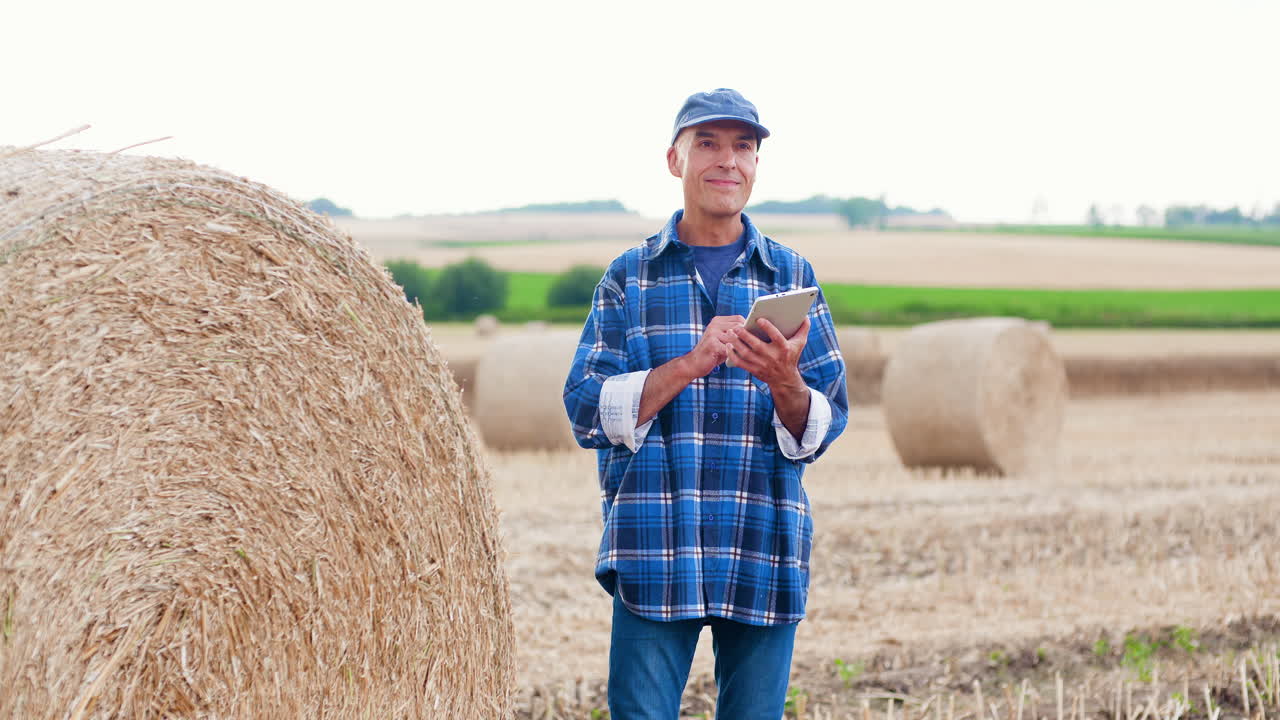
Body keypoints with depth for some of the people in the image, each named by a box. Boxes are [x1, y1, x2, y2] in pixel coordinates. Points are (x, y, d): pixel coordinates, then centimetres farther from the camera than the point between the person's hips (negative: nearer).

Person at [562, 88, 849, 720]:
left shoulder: (792, 275, 9)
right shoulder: (630, 277, 6)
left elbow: (825, 426, 4)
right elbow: (587, 412, -3)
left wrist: (784, 384, -18)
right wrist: (691, 364, -15)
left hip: (766, 555, 1)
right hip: (653, 551, -1)